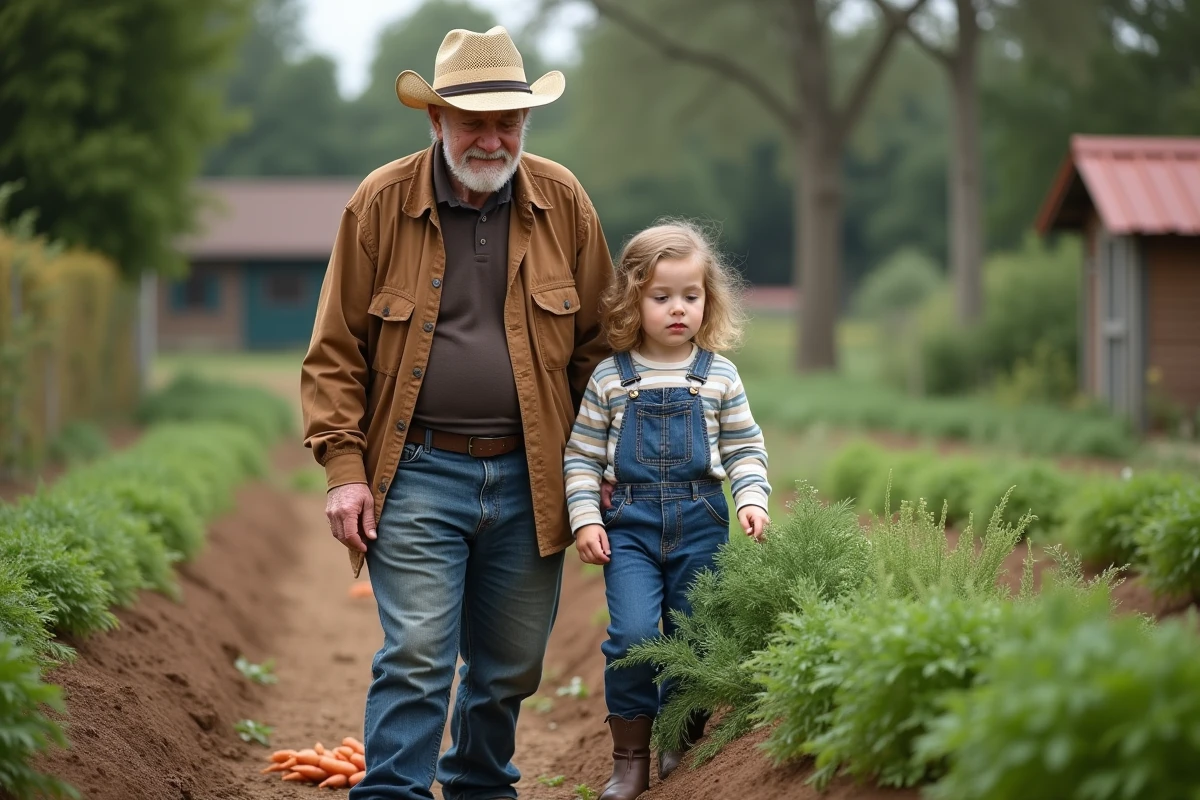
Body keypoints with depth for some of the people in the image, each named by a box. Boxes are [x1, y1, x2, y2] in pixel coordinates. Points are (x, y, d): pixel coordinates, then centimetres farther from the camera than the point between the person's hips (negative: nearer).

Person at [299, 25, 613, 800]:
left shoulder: (563, 202, 3)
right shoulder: (382, 203, -3)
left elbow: (597, 341, 9)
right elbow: (336, 350, -1)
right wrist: (345, 468, -7)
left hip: (528, 478, 3)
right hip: (418, 474, -3)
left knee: (512, 664, 13)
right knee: (416, 656, -8)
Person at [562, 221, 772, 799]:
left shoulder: (719, 376, 5)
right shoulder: (610, 379, 1)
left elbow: (744, 449, 10)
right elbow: (582, 455, 5)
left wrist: (752, 498, -5)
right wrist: (585, 519, -3)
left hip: (701, 523, 2)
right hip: (630, 524, -1)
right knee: (632, 635, -15)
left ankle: (682, 747, 25)